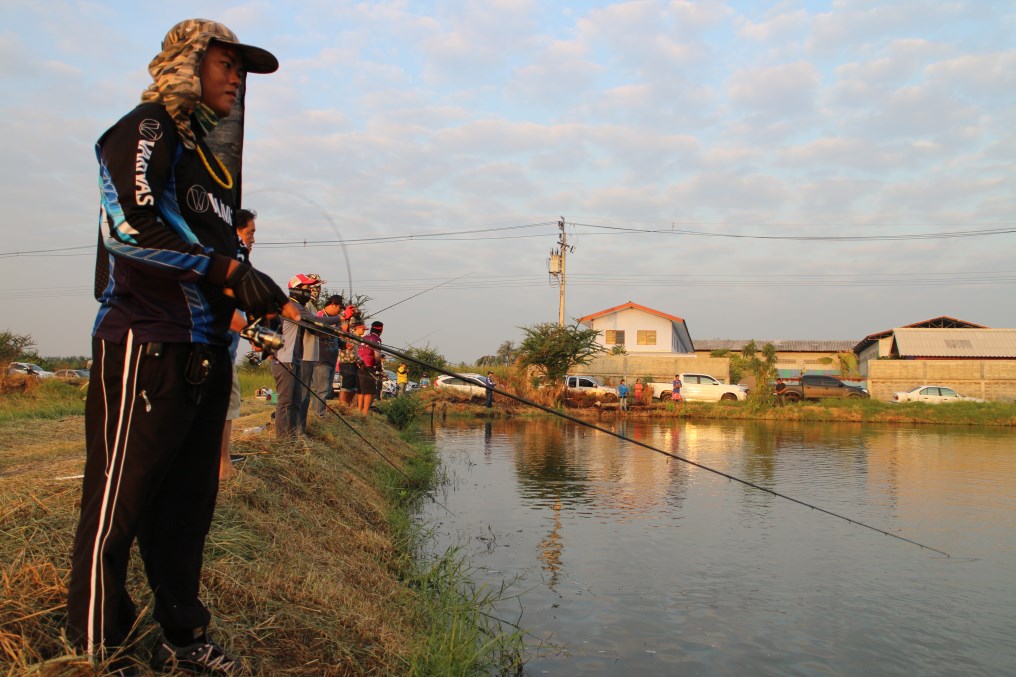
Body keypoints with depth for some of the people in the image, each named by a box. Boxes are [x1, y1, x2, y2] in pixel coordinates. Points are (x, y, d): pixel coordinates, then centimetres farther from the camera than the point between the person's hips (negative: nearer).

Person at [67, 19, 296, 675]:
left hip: (205, 352, 9)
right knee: (118, 502, -2)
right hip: (147, 347, -8)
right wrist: (228, 267, -19)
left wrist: (258, 300, 14)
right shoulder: (147, 129, -1)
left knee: (188, 505, 12)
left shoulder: (210, 155, 25)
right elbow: (127, 222, -16)